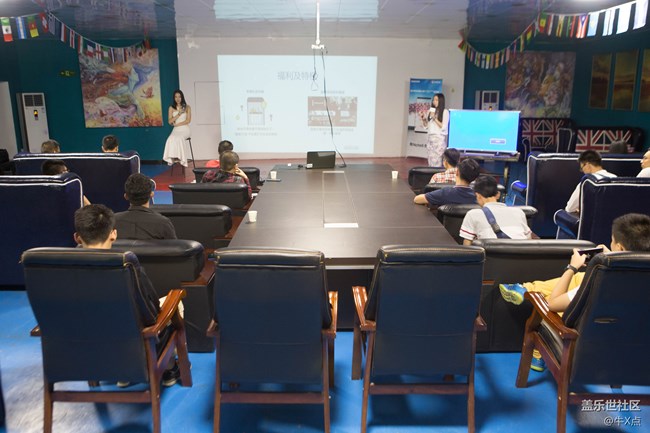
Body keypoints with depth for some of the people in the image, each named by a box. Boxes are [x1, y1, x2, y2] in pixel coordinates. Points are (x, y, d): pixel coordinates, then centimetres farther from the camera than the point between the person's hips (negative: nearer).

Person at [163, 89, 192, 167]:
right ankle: (172, 158, -30)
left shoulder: (187, 107, 5)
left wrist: (176, 124, -9)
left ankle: (177, 157, -29)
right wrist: (179, 114, -11)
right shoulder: (171, 108, 10)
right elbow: (170, 121, 1)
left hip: (185, 129, -2)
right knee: (171, 139, -32)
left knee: (178, 138, -35)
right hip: (176, 130, 2)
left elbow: (188, 120, -4)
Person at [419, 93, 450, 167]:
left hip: (440, 138, -5)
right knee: (430, 161, 4)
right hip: (430, 138, 6)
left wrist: (435, 118, -14)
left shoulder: (445, 112, -4)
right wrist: (423, 119, -1)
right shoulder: (430, 111, 12)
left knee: (437, 161, -11)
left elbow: (443, 127, -10)